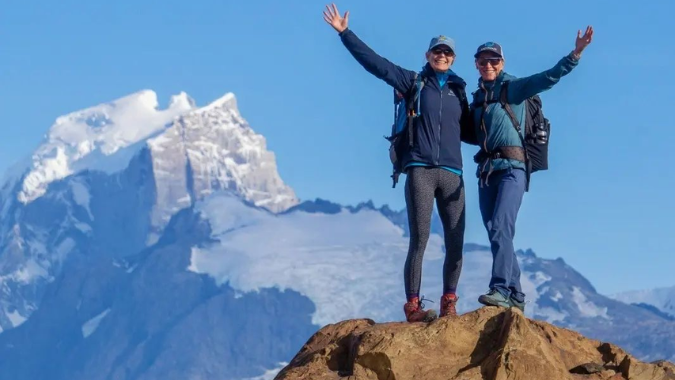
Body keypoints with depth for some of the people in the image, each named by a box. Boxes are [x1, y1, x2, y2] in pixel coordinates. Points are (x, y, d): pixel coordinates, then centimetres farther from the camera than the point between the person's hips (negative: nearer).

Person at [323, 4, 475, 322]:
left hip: (451, 174, 3)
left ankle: (449, 305, 5)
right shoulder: (414, 82, 9)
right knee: (419, 240, -10)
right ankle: (413, 306, -9)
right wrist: (345, 33, -3)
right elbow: (375, 63, 3)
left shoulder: (458, 91, 18)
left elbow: (471, 130, 25)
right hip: (420, 171, -3)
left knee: (456, 244, -3)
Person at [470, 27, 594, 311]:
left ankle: (501, 290, -28)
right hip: (486, 170, 7)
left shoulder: (514, 87, 1)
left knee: (500, 229, -21)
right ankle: (515, 296, 11)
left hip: (511, 168, -7)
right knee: (495, 235, 5)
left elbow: (550, 77, -11)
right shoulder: (478, 97, 19)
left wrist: (576, 54, -24)